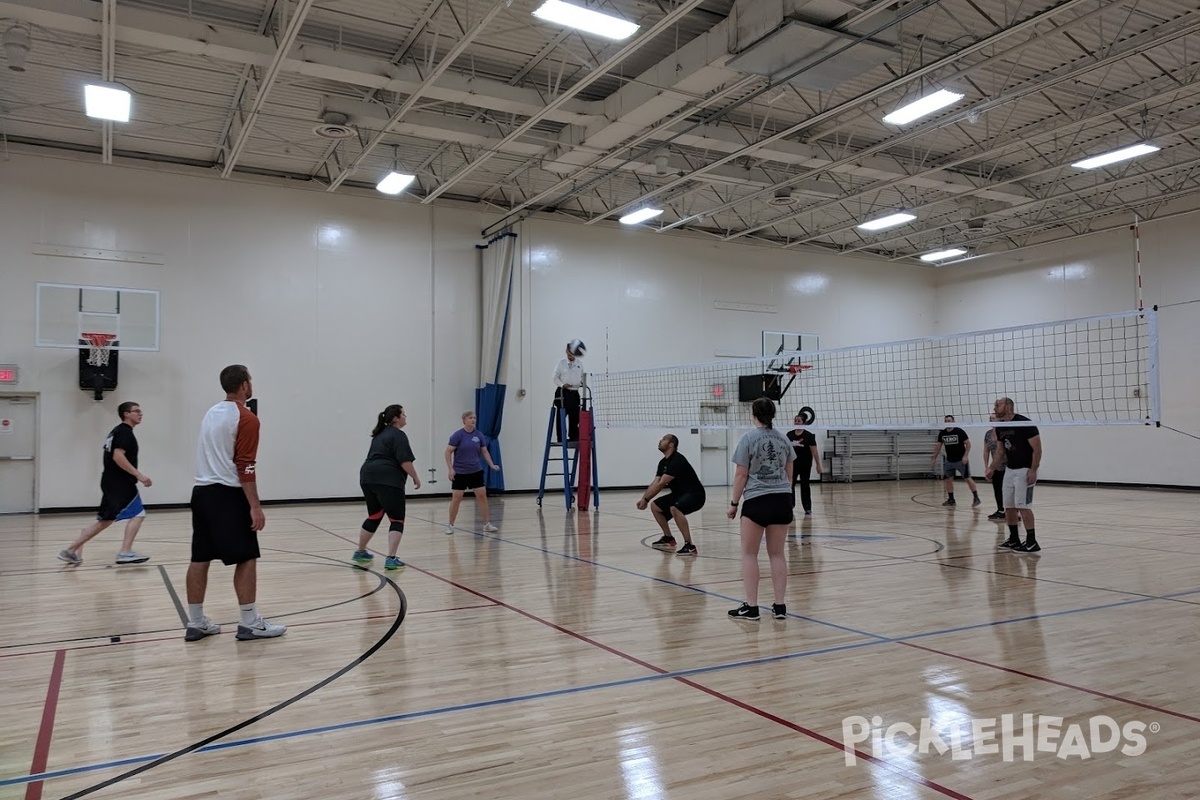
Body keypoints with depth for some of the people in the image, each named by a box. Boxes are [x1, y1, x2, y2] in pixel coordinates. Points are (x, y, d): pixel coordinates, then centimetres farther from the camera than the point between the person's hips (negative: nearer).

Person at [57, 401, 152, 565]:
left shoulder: (117, 431, 19)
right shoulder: (125, 432, -12)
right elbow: (118, 456, -24)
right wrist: (138, 475, -25)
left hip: (111, 482, 10)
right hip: (119, 483, -10)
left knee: (104, 520, 13)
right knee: (137, 513, -7)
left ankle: (71, 550, 17)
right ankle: (125, 552, -11)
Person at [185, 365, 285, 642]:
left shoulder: (211, 413, 14)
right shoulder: (246, 418, -11)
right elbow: (245, 466, -16)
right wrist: (255, 506, -16)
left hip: (202, 491, 8)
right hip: (228, 494, -8)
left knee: (200, 559, 9)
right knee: (246, 558, -2)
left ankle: (196, 623, 15)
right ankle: (250, 624, 2)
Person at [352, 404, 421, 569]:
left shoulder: (380, 434, 21)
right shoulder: (398, 435, -7)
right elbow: (405, 461, -14)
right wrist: (416, 477, -3)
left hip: (368, 477, 9)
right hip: (388, 480, -9)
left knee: (374, 516, 23)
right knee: (397, 520, -3)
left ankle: (360, 552, 34)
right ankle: (391, 559, -12)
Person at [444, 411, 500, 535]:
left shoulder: (479, 435, 2)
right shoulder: (458, 435, -11)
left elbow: (484, 451, 10)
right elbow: (448, 452, -9)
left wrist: (491, 465, -2)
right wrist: (450, 469, -14)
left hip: (476, 471, 4)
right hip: (460, 472, -4)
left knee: (482, 495, 0)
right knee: (456, 498, -3)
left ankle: (487, 524, 8)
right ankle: (450, 525, 13)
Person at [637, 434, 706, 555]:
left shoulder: (677, 460, -22)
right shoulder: (663, 463, 9)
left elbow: (661, 484, -24)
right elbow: (654, 483, 4)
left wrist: (646, 499, -19)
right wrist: (643, 498, -9)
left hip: (694, 494, -10)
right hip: (679, 494, 10)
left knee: (674, 508, -36)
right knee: (655, 506, 10)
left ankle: (689, 546, -31)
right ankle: (668, 539, 23)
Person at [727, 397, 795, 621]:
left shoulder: (748, 439, -7)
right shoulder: (783, 439, 8)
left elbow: (741, 475, -7)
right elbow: (789, 473, 15)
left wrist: (734, 503, 0)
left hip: (756, 501, -5)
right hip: (782, 500, 5)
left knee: (749, 554, 4)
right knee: (777, 553, 10)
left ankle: (751, 607, 3)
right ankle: (780, 606, 12)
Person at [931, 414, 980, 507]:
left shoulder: (959, 431, -11)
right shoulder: (942, 433, 1)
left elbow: (968, 443, -9)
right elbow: (938, 446, 12)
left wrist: (965, 456, -17)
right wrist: (934, 458, 10)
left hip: (961, 460, -5)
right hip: (949, 461, 5)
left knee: (968, 478, -8)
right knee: (947, 479, 6)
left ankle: (976, 498, -1)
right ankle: (951, 500, 16)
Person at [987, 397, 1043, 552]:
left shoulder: (1024, 423, -17)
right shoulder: (1000, 427, 6)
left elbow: (1037, 448, -16)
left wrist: (1033, 470, -22)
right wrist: (992, 468, 14)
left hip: (1024, 470, -8)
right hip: (1009, 469, 8)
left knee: (1023, 505, -10)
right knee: (1008, 505, 9)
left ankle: (1031, 542, -4)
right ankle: (1013, 539, 20)